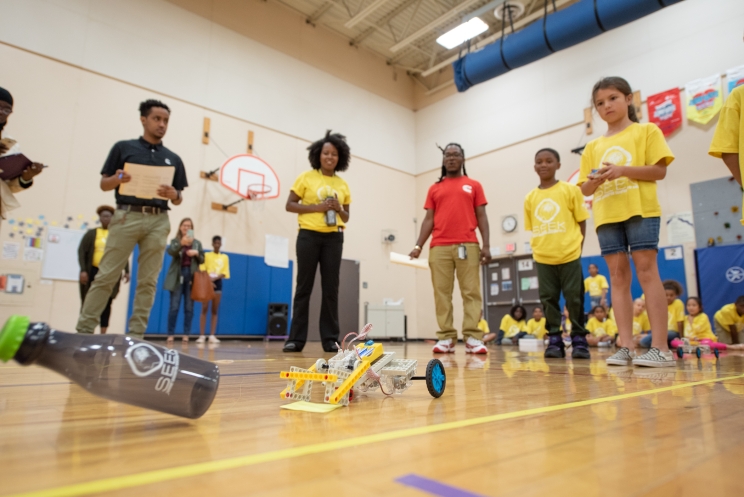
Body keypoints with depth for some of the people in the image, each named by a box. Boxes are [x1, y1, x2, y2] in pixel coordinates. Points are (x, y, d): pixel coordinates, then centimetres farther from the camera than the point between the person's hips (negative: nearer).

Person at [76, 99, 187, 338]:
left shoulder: (173, 159, 14)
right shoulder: (123, 147, 8)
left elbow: (178, 200, 14)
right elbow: (104, 184, 7)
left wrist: (174, 195, -9)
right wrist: (118, 179, -15)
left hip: (158, 221, 3)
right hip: (127, 216, -2)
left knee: (148, 281, 2)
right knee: (106, 276, -2)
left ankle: (136, 333, 7)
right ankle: (84, 329, 5)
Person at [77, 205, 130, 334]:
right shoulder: (91, 233, 7)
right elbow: (81, 252, 0)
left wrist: (126, 271, 2)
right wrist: (83, 270, -10)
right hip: (93, 272, -1)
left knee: (106, 304, 2)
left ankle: (103, 333, 6)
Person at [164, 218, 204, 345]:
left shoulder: (197, 243, 12)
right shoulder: (175, 240, 6)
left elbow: (202, 260, 12)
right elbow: (170, 251, -15)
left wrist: (196, 253, -9)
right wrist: (181, 243, -34)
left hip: (191, 276, 2)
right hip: (178, 276, -2)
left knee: (189, 307, 2)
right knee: (174, 307, -3)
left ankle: (186, 335, 7)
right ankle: (170, 334, 3)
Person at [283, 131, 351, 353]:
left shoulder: (343, 184, 12)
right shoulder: (306, 177, 3)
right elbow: (290, 205, 0)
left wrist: (339, 209, -6)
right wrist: (316, 207, -13)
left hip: (333, 238, 3)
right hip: (309, 235, -2)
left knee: (330, 287, 2)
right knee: (304, 286, 0)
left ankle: (330, 339, 8)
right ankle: (296, 338, 6)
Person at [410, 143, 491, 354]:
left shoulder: (474, 186, 14)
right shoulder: (434, 189, 17)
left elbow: (481, 217, 8)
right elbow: (429, 220, 12)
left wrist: (486, 245, -3)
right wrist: (418, 246, 0)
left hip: (468, 246, -1)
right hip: (439, 247, 1)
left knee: (471, 292, -5)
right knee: (442, 293, -1)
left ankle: (473, 338, -4)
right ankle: (446, 338, 2)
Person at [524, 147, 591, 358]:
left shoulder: (570, 190, 1)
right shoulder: (530, 198, 7)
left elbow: (581, 222, 5)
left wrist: (577, 248, 0)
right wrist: (539, 249, 5)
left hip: (569, 256, -2)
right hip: (543, 258, 2)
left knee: (574, 298, 1)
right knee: (549, 299, 6)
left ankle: (579, 339, 14)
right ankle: (554, 339, 15)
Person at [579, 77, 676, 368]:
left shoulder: (646, 131, 8)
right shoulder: (593, 146, 17)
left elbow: (660, 171, -2)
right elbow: (585, 190, 14)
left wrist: (622, 170, -16)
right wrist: (594, 180, -8)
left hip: (640, 210, -4)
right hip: (607, 216, 4)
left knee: (646, 271, -9)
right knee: (618, 276, 1)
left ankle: (660, 347, -6)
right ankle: (626, 346, 3)